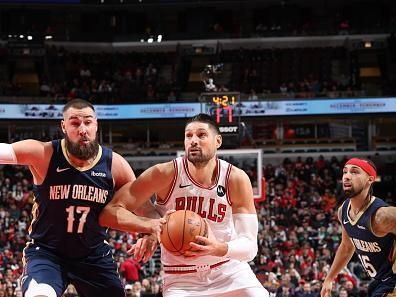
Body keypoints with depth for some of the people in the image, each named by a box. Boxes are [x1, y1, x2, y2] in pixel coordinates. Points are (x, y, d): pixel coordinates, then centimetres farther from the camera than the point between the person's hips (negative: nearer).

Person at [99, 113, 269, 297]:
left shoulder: (236, 179, -13)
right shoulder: (165, 174, -16)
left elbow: (249, 246, -14)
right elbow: (109, 213, -17)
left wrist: (219, 249, -36)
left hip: (229, 270, 2)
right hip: (182, 279, -1)